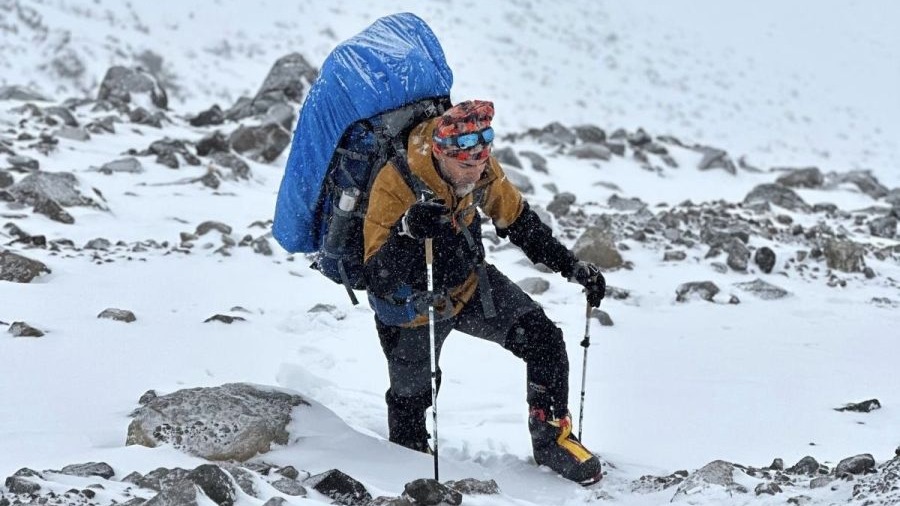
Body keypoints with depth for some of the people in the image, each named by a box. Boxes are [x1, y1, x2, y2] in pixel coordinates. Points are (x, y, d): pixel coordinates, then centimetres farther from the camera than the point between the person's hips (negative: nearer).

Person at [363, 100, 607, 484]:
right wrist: (407, 232, -58)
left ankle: (552, 438, 9)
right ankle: (410, 454, 48)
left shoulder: (482, 172, -20)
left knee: (544, 340, -11)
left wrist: (572, 267, -2)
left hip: (470, 283, 4)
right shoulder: (394, 186, -37)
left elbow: (518, 221, 1)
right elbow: (378, 282, -40)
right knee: (412, 396, 14)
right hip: (412, 305, -4)